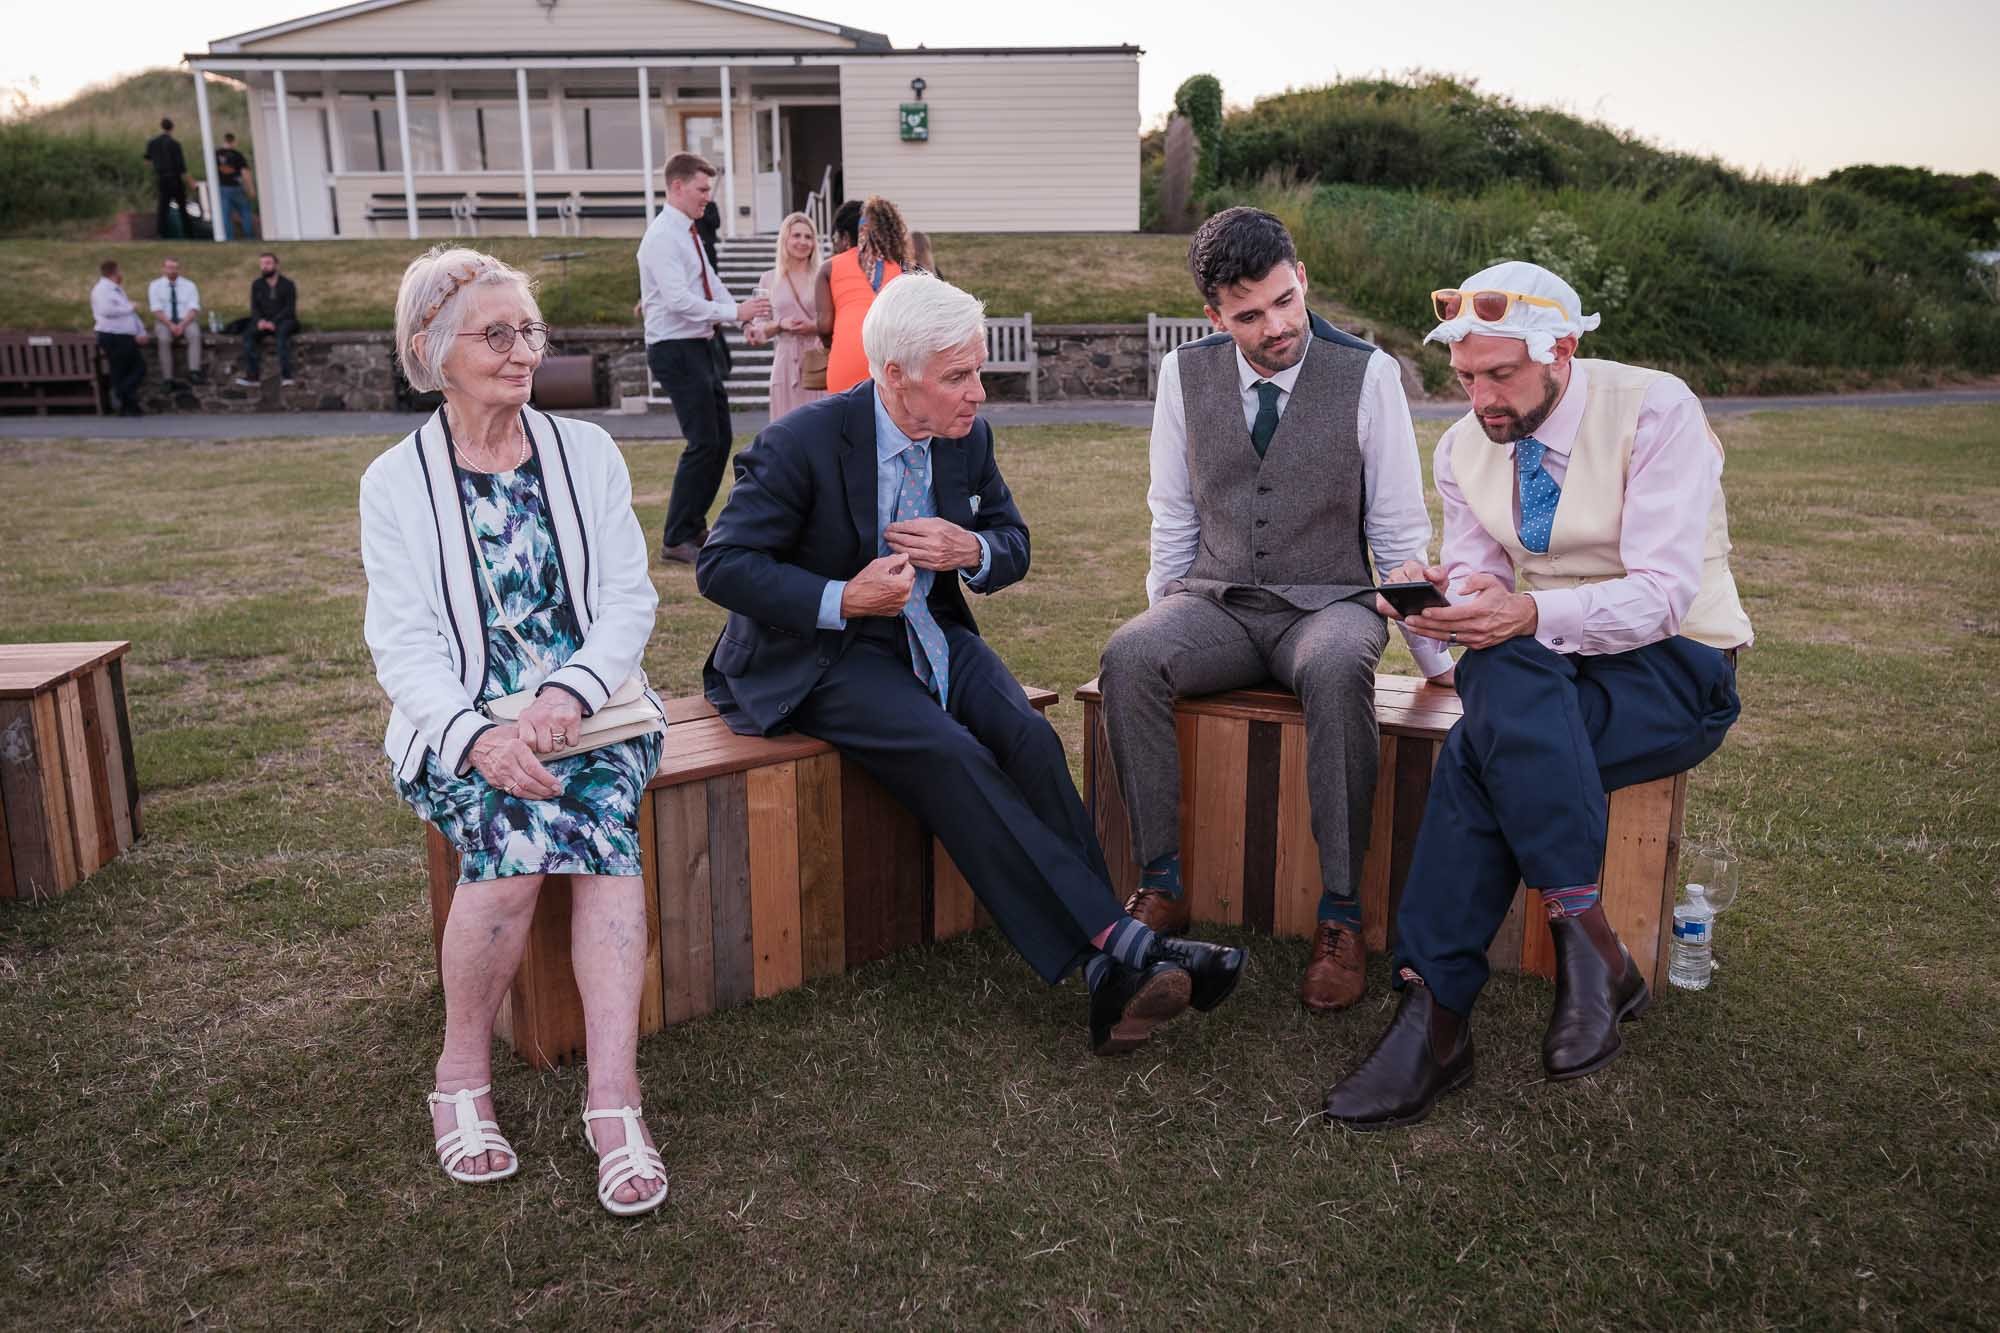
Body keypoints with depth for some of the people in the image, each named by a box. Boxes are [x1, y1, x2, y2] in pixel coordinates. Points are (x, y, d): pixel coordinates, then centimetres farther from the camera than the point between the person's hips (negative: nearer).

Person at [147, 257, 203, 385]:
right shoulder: (155, 286, 4)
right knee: (164, 339, -33)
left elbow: (193, 309, -4)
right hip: (164, 322, -1)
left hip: (186, 321, 1)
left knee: (195, 335, -33)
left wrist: (182, 325, -20)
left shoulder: (189, 285, 6)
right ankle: (168, 378, -32)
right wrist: (170, 325, -21)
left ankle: (194, 372, -40)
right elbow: (157, 310, -5)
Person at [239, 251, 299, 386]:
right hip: (263, 320, 4)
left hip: (284, 320, -4)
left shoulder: (287, 284, 2)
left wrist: (274, 322, -22)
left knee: (282, 331, -38)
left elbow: (290, 308, -7)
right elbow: (254, 307, 9)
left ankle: (286, 375, -46)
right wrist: (259, 320, -15)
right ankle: (251, 375, -35)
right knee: (248, 333, -26)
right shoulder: (257, 284, 13)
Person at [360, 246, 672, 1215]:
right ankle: (462, 1072, -9)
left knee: (600, 817, -31)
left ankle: (612, 1097, -31)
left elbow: (630, 601, 3)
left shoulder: (586, 453, 9)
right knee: (517, 833, -31)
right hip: (460, 724, -1)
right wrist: (478, 736, -23)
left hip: (589, 707, 1)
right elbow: (403, 644, -3)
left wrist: (569, 698, -16)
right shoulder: (396, 481, 5)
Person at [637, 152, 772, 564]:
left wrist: (750, 320, 6)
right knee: (703, 443, -10)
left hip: (703, 347, 10)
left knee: (720, 440, 13)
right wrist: (736, 312, -24)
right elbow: (678, 299, -24)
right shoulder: (663, 237, -15)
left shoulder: (689, 233, 14)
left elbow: (711, 285, 18)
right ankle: (676, 539, 1)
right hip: (676, 351, -10)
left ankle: (693, 526, 25)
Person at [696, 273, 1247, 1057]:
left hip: (926, 634, 5)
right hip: (820, 655, -5)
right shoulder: (803, 444, -15)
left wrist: (974, 552, -12)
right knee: (950, 755, -30)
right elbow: (721, 566, -15)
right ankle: (1116, 943, -29)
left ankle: (1110, 972, -25)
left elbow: (1014, 543, 14)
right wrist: (841, 601, -26)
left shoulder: (968, 437, 2)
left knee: (1030, 740, -23)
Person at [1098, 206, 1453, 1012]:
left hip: (1328, 606, -2)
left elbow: (1400, 531, 1)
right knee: (1127, 657, -30)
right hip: (1217, 605, 2)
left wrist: (1435, 657, 3)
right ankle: (1161, 885, -18)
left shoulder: (1368, 375, -3)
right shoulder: (1184, 375, 4)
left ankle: (1340, 916, -26)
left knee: (1339, 670, -38)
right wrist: (1164, 635, 8)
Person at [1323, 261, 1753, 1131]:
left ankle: (1437, 1012, -25)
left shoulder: (1655, 410, -12)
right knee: (1498, 678, -34)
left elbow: (1662, 594, -22)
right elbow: (1477, 585, 3)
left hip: (1674, 670, -5)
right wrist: (1437, 601, -22)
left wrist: (1529, 616, -38)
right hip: (1538, 673, 5)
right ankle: (1587, 941, -31)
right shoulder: (1464, 449, 5)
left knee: (1477, 755, -33)